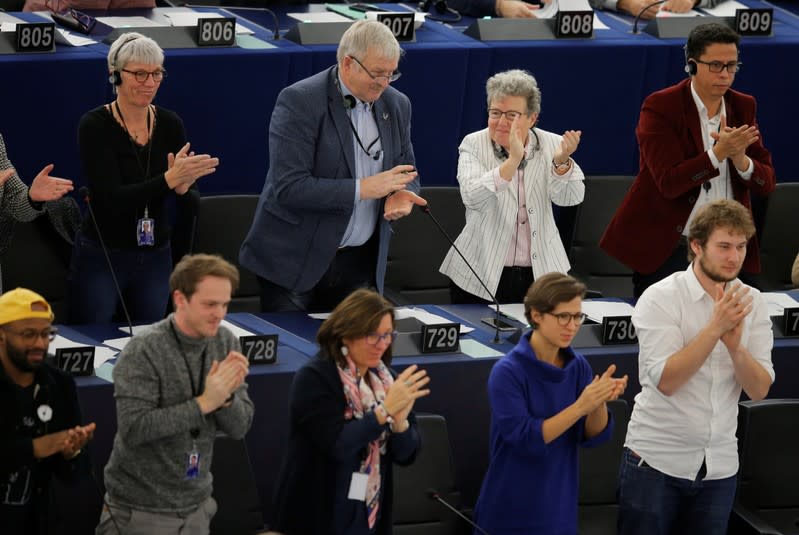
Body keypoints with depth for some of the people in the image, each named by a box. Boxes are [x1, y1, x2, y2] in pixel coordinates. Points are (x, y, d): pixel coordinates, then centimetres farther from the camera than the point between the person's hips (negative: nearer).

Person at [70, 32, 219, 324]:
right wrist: (169, 179, -33)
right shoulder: (95, 125, -13)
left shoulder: (170, 124, 0)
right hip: (101, 257, -4)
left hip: (155, 257, 4)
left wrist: (183, 187, -20)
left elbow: (189, 208, 3)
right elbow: (111, 200, -23)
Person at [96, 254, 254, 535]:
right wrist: (204, 403, -26)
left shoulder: (225, 343, -1)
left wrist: (226, 396, -21)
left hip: (196, 506, 5)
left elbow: (239, 428, 0)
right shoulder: (143, 352, -17)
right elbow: (132, 429, -25)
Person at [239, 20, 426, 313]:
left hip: (359, 264, 5)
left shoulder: (397, 105, 6)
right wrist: (362, 188, -23)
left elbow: (407, 176, 17)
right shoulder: (299, 102, -14)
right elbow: (288, 188, -21)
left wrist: (402, 194, -8)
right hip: (295, 260, -5)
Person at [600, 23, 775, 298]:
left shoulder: (743, 107, 7)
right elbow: (669, 182, -18)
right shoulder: (660, 107, -8)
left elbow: (767, 183, 3)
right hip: (666, 249, -4)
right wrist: (719, 153, -27)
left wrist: (739, 158, -18)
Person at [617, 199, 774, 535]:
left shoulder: (751, 303, 2)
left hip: (720, 466, 4)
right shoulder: (661, 298, -10)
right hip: (657, 460, -4)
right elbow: (666, 380, -20)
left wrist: (735, 345, -22)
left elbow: (759, 390, -3)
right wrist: (715, 327, -26)